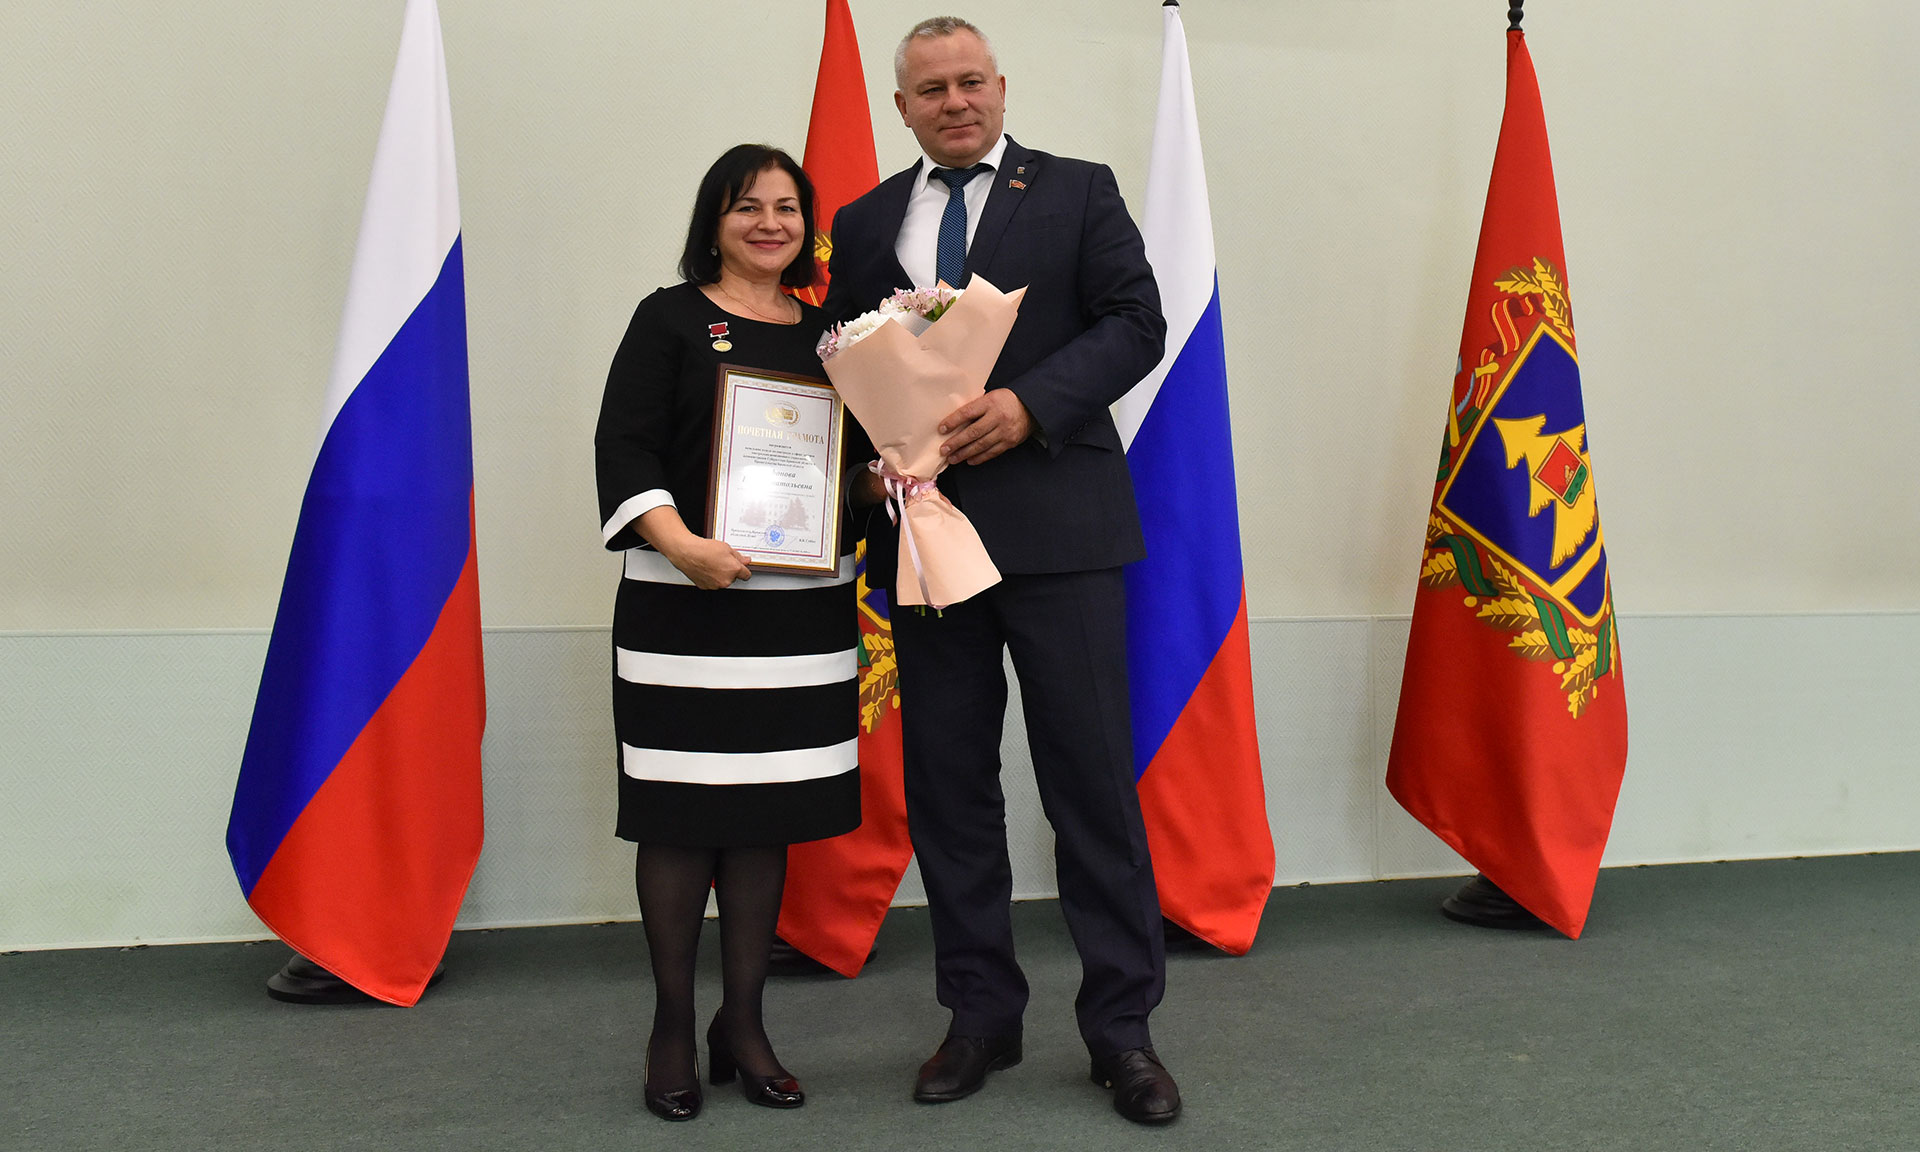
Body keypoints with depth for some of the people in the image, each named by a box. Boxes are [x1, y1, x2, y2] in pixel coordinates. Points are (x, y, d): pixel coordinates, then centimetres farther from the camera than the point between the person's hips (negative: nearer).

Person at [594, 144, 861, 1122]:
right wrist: (680, 543, -21)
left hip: (801, 610, 4)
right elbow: (623, 446, -8)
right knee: (681, 817, 2)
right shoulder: (670, 319, 1)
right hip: (685, 604, -4)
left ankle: (742, 1024, 20)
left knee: (768, 818, 8)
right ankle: (672, 1027, 16)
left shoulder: (826, 332, 14)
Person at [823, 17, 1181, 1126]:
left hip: (1056, 526, -3)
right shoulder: (865, 224, 15)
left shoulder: (1078, 192, 7)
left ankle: (1122, 1026, 11)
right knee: (948, 783, 9)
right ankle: (982, 1015, 23)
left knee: (1094, 778, 0)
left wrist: (1028, 405, -16)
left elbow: (1137, 322, -3)